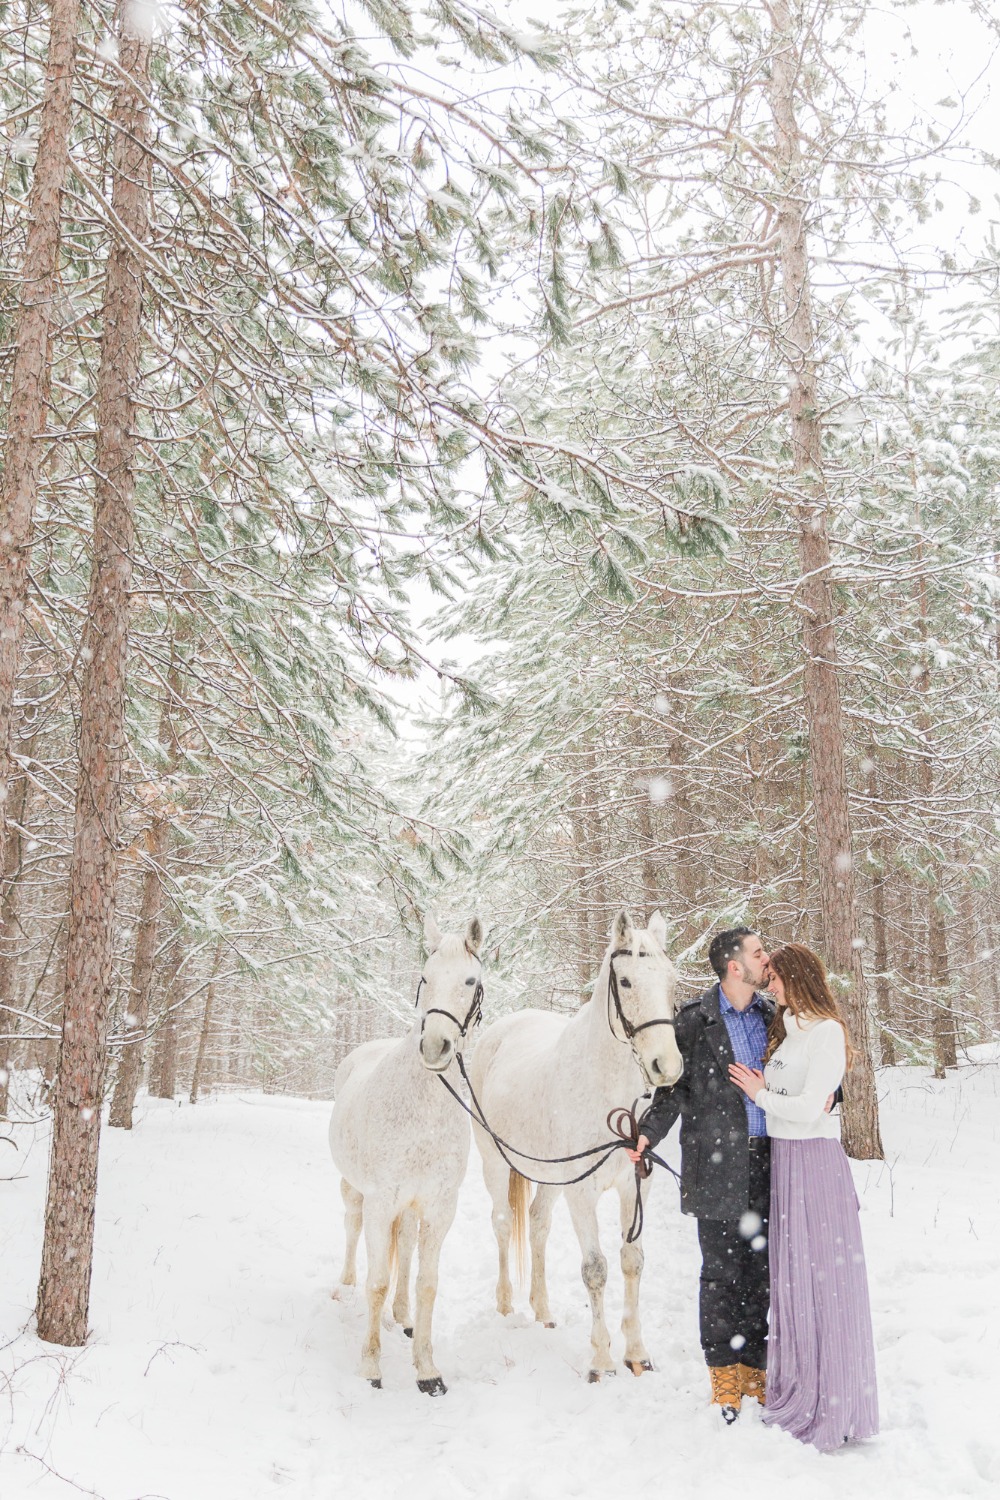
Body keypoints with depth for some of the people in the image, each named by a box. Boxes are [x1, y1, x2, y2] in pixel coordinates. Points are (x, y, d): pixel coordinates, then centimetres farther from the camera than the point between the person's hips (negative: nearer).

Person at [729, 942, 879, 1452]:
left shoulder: (826, 1032, -13)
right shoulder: (784, 1031, 13)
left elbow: (807, 1108, -18)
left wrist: (759, 1094, -6)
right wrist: (761, 1089, -3)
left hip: (814, 1160, -8)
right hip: (782, 1158, 8)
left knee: (821, 1277, -1)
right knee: (789, 1275, 14)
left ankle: (828, 1403, 10)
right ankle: (797, 1387, 26)